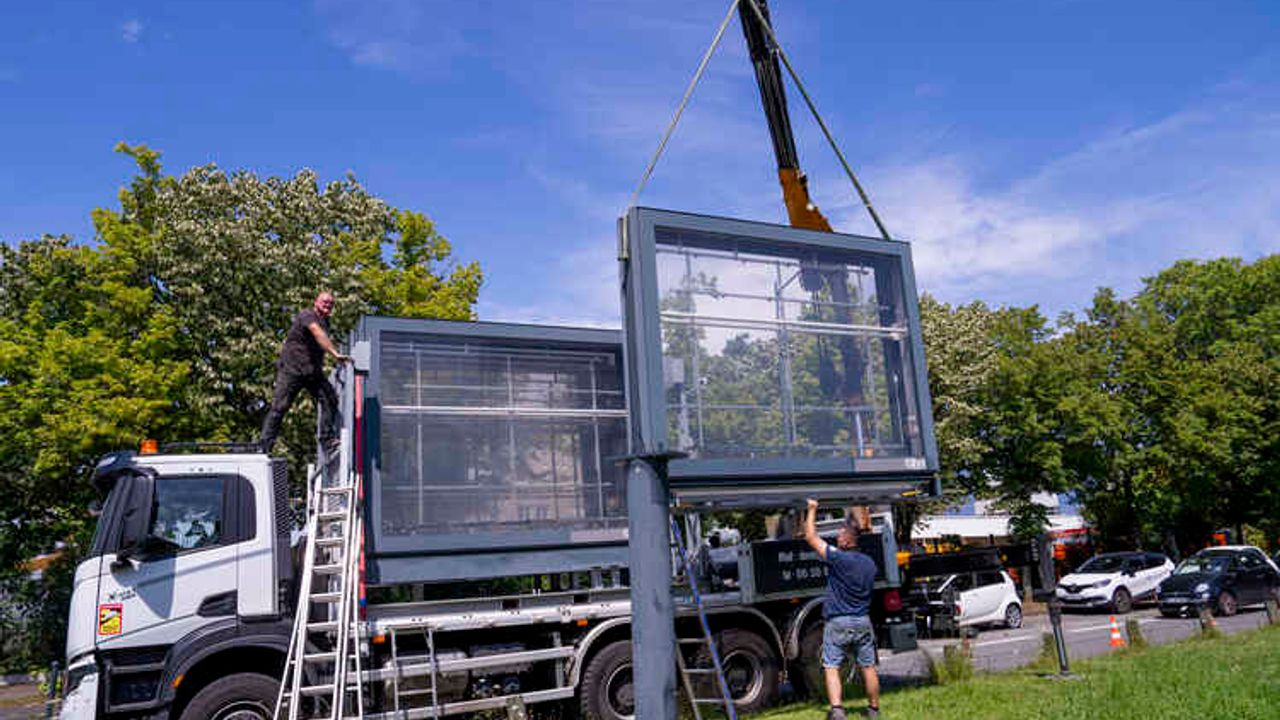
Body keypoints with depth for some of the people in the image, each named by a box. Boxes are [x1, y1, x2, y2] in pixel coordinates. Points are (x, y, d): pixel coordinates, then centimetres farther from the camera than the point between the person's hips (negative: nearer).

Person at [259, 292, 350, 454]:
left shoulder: (325, 322, 15)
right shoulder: (307, 315, -11)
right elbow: (318, 333, -29)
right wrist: (335, 354, -39)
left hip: (312, 371, 7)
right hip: (291, 369, -7)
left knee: (330, 399, -9)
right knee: (280, 406, -7)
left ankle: (327, 440, -7)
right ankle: (264, 445, -1)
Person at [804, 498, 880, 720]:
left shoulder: (838, 558, -15)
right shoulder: (869, 563, 6)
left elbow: (811, 538, -9)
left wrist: (812, 510, 1)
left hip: (837, 622, -6)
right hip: (863, 622, 6)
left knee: (831, 667, -2)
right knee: (868, 667, 15)